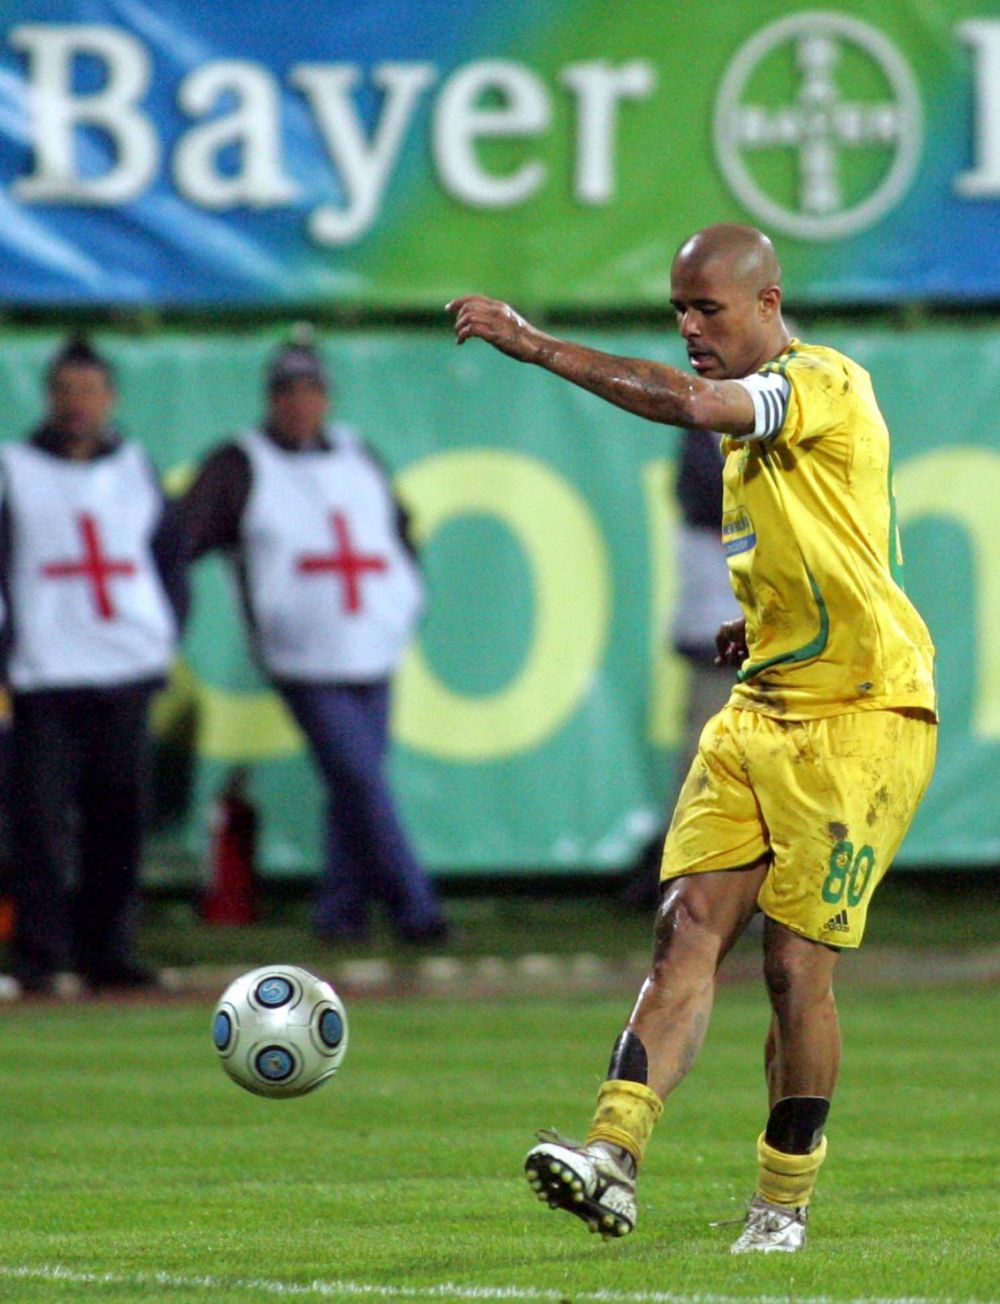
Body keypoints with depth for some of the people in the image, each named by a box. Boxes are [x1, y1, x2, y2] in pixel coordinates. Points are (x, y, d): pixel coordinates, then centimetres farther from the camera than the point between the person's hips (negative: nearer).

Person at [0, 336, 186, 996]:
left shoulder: (135, 467, 15)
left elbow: (170, 557, 20)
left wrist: (167, 638, 9)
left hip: (127, 669, 3)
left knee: (121, 815, 2)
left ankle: (108, 950, 10)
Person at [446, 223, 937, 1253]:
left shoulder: (826, 386, -13)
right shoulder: (756, 416, 16)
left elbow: (688, 403, -33)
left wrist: (535, 346, -28)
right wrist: (757, 626, 11)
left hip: (862, 720, -8)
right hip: (761, 711, 8)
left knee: (797, 963, -7)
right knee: (689, 925, -8)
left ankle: (783, 1208, 8)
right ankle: (614, 1155, -19)